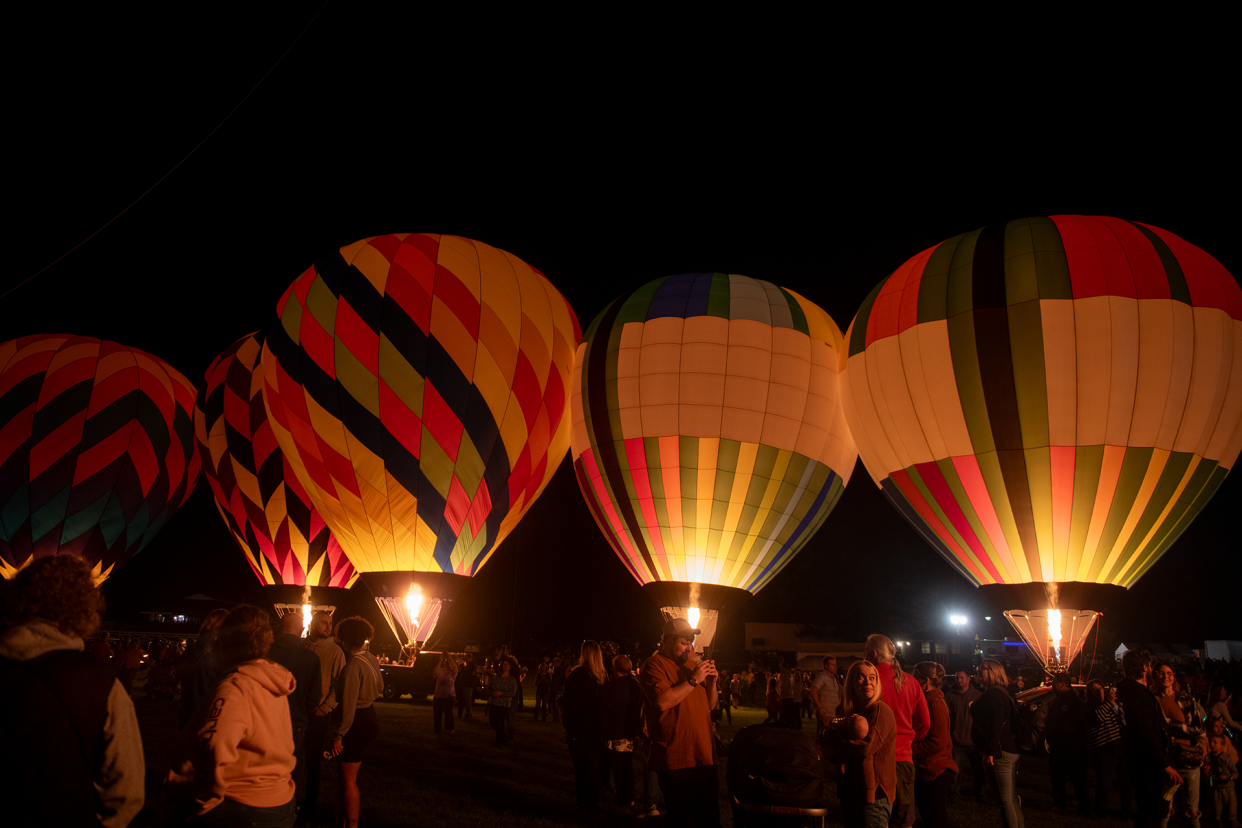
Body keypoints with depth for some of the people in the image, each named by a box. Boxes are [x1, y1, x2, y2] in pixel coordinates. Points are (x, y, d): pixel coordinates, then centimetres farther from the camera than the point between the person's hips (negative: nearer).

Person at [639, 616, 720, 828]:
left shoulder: (692, 664, 17)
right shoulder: (655, 664, -6)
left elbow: (710, 705, 21)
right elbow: (662, 701, -23)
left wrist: (711, 682, 1)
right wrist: (694, 680, -18)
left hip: (704, 756, 7)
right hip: (675, 760, -7)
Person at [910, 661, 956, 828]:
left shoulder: (936, 703, -17)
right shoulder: (925, 700, 14)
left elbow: (937, 742, -22)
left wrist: (910, 750, -18)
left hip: (935, 772, -10)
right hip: (923, 771, 10)